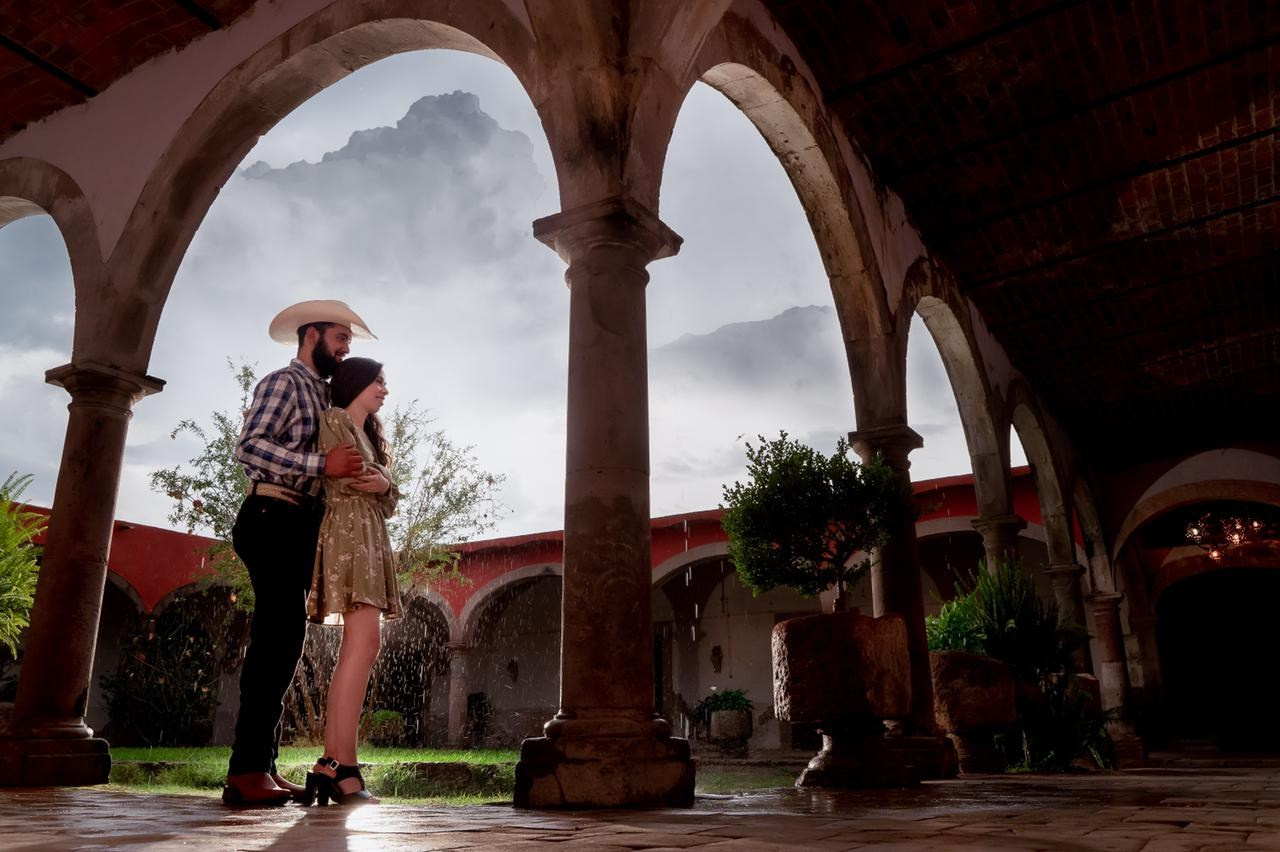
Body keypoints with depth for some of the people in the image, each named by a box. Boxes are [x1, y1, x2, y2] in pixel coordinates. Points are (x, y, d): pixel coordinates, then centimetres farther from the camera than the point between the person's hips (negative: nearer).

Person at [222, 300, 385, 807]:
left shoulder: (323, 395, 24)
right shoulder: (284, 382, -1)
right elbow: (249, 445, -16)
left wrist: (370, 479, 5)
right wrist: (322, 464, -20)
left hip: (300, 526, 9)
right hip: (272, 518, -9)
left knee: (280, 638, 7)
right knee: (281, 633, -15)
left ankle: (261, 766, 12)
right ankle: (247, 771, -14)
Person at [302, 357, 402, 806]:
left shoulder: (373, 436, 28)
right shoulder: (332, 420, 4)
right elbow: (334, 479, -9)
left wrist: (384, 486, 0)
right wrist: (375, 483, 2)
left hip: (372, 541, 9)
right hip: (347, 532, -9)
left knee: (356, 651, 1)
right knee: (363, 645, -18)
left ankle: (329, 766, 1)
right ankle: (342, 766, -20)